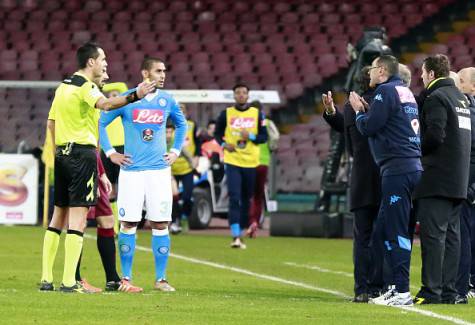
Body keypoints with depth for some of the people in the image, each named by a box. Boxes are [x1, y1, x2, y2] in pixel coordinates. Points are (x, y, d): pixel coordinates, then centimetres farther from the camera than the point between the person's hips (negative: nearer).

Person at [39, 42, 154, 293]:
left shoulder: (63, 86, 16)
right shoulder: (85, 86, -11)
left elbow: (51, 122, 20)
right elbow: (106, 104, -32)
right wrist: (135, 96, -46)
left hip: (62, 153, 9)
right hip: (83, 153, -9)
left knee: (58, 216, 12)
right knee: (78, 217, -9)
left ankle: (46, 279, 11)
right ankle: (69, 282, -14)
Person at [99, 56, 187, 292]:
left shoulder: (167, 101, 6)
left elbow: (182, 124, 24)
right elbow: (100, 123, 4)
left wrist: (175, 151, 13)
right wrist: (110, 153, 0)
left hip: (159, 170, 2)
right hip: (131, 170, -2)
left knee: (160, 224, -1)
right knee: (128, 224, -2)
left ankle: (161, 279, 6)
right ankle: (125, 279, 5)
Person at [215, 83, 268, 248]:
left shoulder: (257, 114, 5)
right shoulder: (226, 114, 4)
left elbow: (264, 136, 6)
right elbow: (218, 133, 13)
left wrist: (251, 137, -13)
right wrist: (223, 144, -7)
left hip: (251, 162, 2)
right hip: (232, 161, -2)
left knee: (246, 199, 8)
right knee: (234, 198, -14)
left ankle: (240, 233, 22)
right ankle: (235, 236, -21)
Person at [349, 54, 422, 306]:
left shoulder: (386, 91, -8)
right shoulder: (406, 92, 20)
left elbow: (368, 127, -11)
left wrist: (359, 111, 7)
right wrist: (366, 111, 19)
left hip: (397, 169, -9)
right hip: (412, 166, 9)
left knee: (396, 231, -10)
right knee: (383, 229, 14)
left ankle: (402, 292, -13)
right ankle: (397, 285, 15)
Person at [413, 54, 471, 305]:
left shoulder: (436, 98, -9)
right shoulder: (460, 98, 18)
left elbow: (434, 136, -20)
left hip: (437, 179, -9)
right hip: (458, 181, 9)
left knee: (433, 234, -9)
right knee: (451, 235, 9)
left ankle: (431, 291, -12)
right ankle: (449, 291, 9)